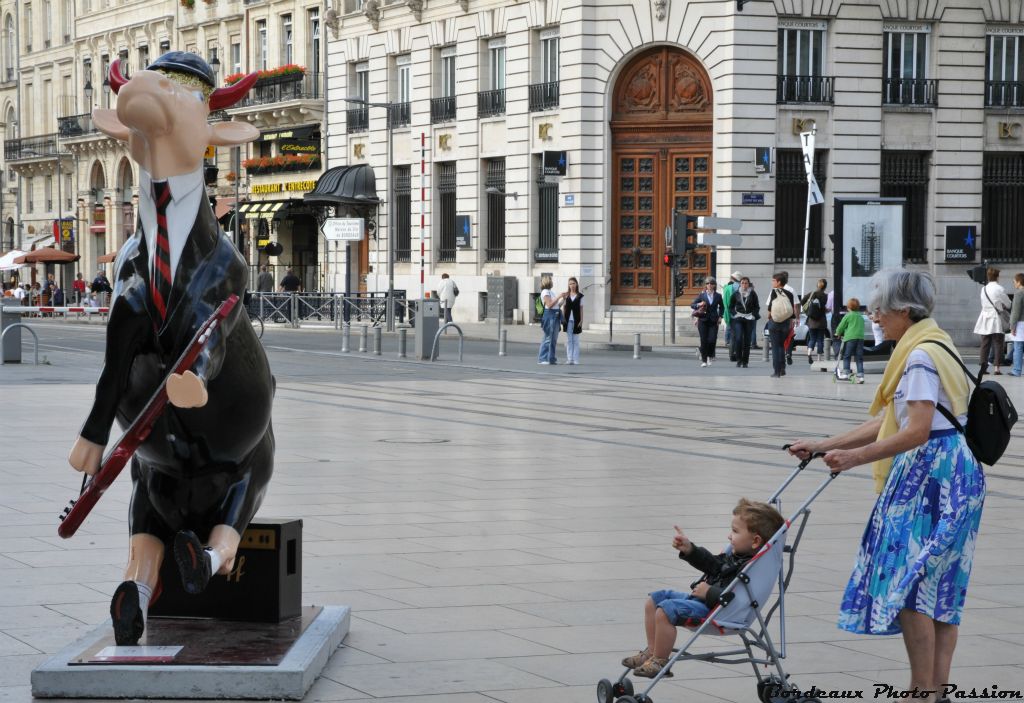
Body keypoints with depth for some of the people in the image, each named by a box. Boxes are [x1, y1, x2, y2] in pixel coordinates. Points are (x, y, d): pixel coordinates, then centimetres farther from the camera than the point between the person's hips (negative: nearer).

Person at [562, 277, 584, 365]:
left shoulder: (580, 296, 4)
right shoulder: (566, 295, 7)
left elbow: (581, 309, 4)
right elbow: (564, 307, 8)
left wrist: (581, 321, -2)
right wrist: (563, 319, -1)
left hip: (576, 320, -1)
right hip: (568, 320, 1)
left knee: (575, 340, 2)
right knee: (569, 340, 2)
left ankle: (576, 360, 2)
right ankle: (569, 359, 4)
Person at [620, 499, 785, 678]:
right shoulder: (735, 556, 11)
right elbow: (713, 564, 24)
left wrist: (709, 593, -24)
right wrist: (689, 549, 13)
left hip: (715, 610, -12)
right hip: (701, 599, 12)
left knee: (666, 610, -26)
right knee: (654, 599, 16)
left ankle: (660, 662, -12)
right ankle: (652, 650, 19)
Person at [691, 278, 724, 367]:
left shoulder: (718, 296, 6)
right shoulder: (702, 295, 3)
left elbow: (722, 307, 20)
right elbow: (692, 305, 5)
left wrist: (720, 317, 8)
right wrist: (698, 305, -16)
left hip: (713, 321, 0)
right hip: (703, 320, 0)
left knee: (712, 340, -9)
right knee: (704, 341, -3)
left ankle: (710, 356, 17)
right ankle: (704, 360, 6)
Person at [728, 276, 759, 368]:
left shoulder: (753, 294, 3)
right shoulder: (736, 294, 4)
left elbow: (757, 307, 9)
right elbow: (731, 306, 12)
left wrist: (754, 315, -4)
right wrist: (734, 314, -2)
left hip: (749, 320, 0)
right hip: (738, 320, 0)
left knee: (747, 341, 1)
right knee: (738, 339, -15)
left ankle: (745, 361, 8)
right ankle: (739, 359, -5)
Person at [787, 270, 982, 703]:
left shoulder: (922, 355, -15)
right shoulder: (931, 349, 17)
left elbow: (917, 431, -24)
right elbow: (886, 424, 17)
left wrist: (855, 458, -25)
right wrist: (822, 446, 15)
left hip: (931, 472, -10)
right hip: (950, 473, 10)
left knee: (907, 584, -8)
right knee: (940, 586, 10)